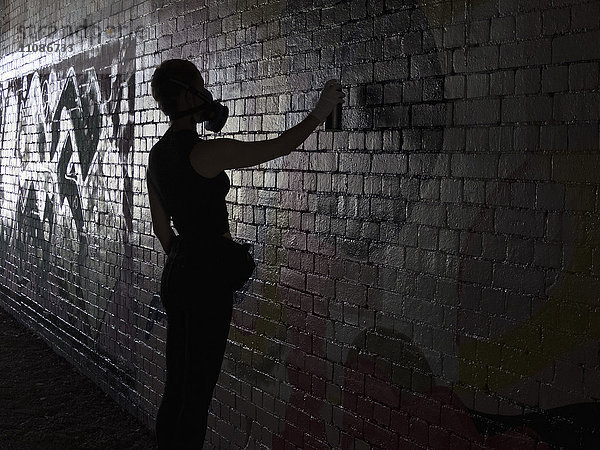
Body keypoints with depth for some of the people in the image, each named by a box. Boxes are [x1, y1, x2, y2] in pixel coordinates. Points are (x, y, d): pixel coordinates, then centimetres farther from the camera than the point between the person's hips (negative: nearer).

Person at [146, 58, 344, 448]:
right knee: (198, 388, 1)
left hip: (177, 274, 9)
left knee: (177, 385, 17)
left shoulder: (158, 155, 7)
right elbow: (281, 146, -13)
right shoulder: (205, 153, -19)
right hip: (207, 280, -9)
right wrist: (321, 112, 0)